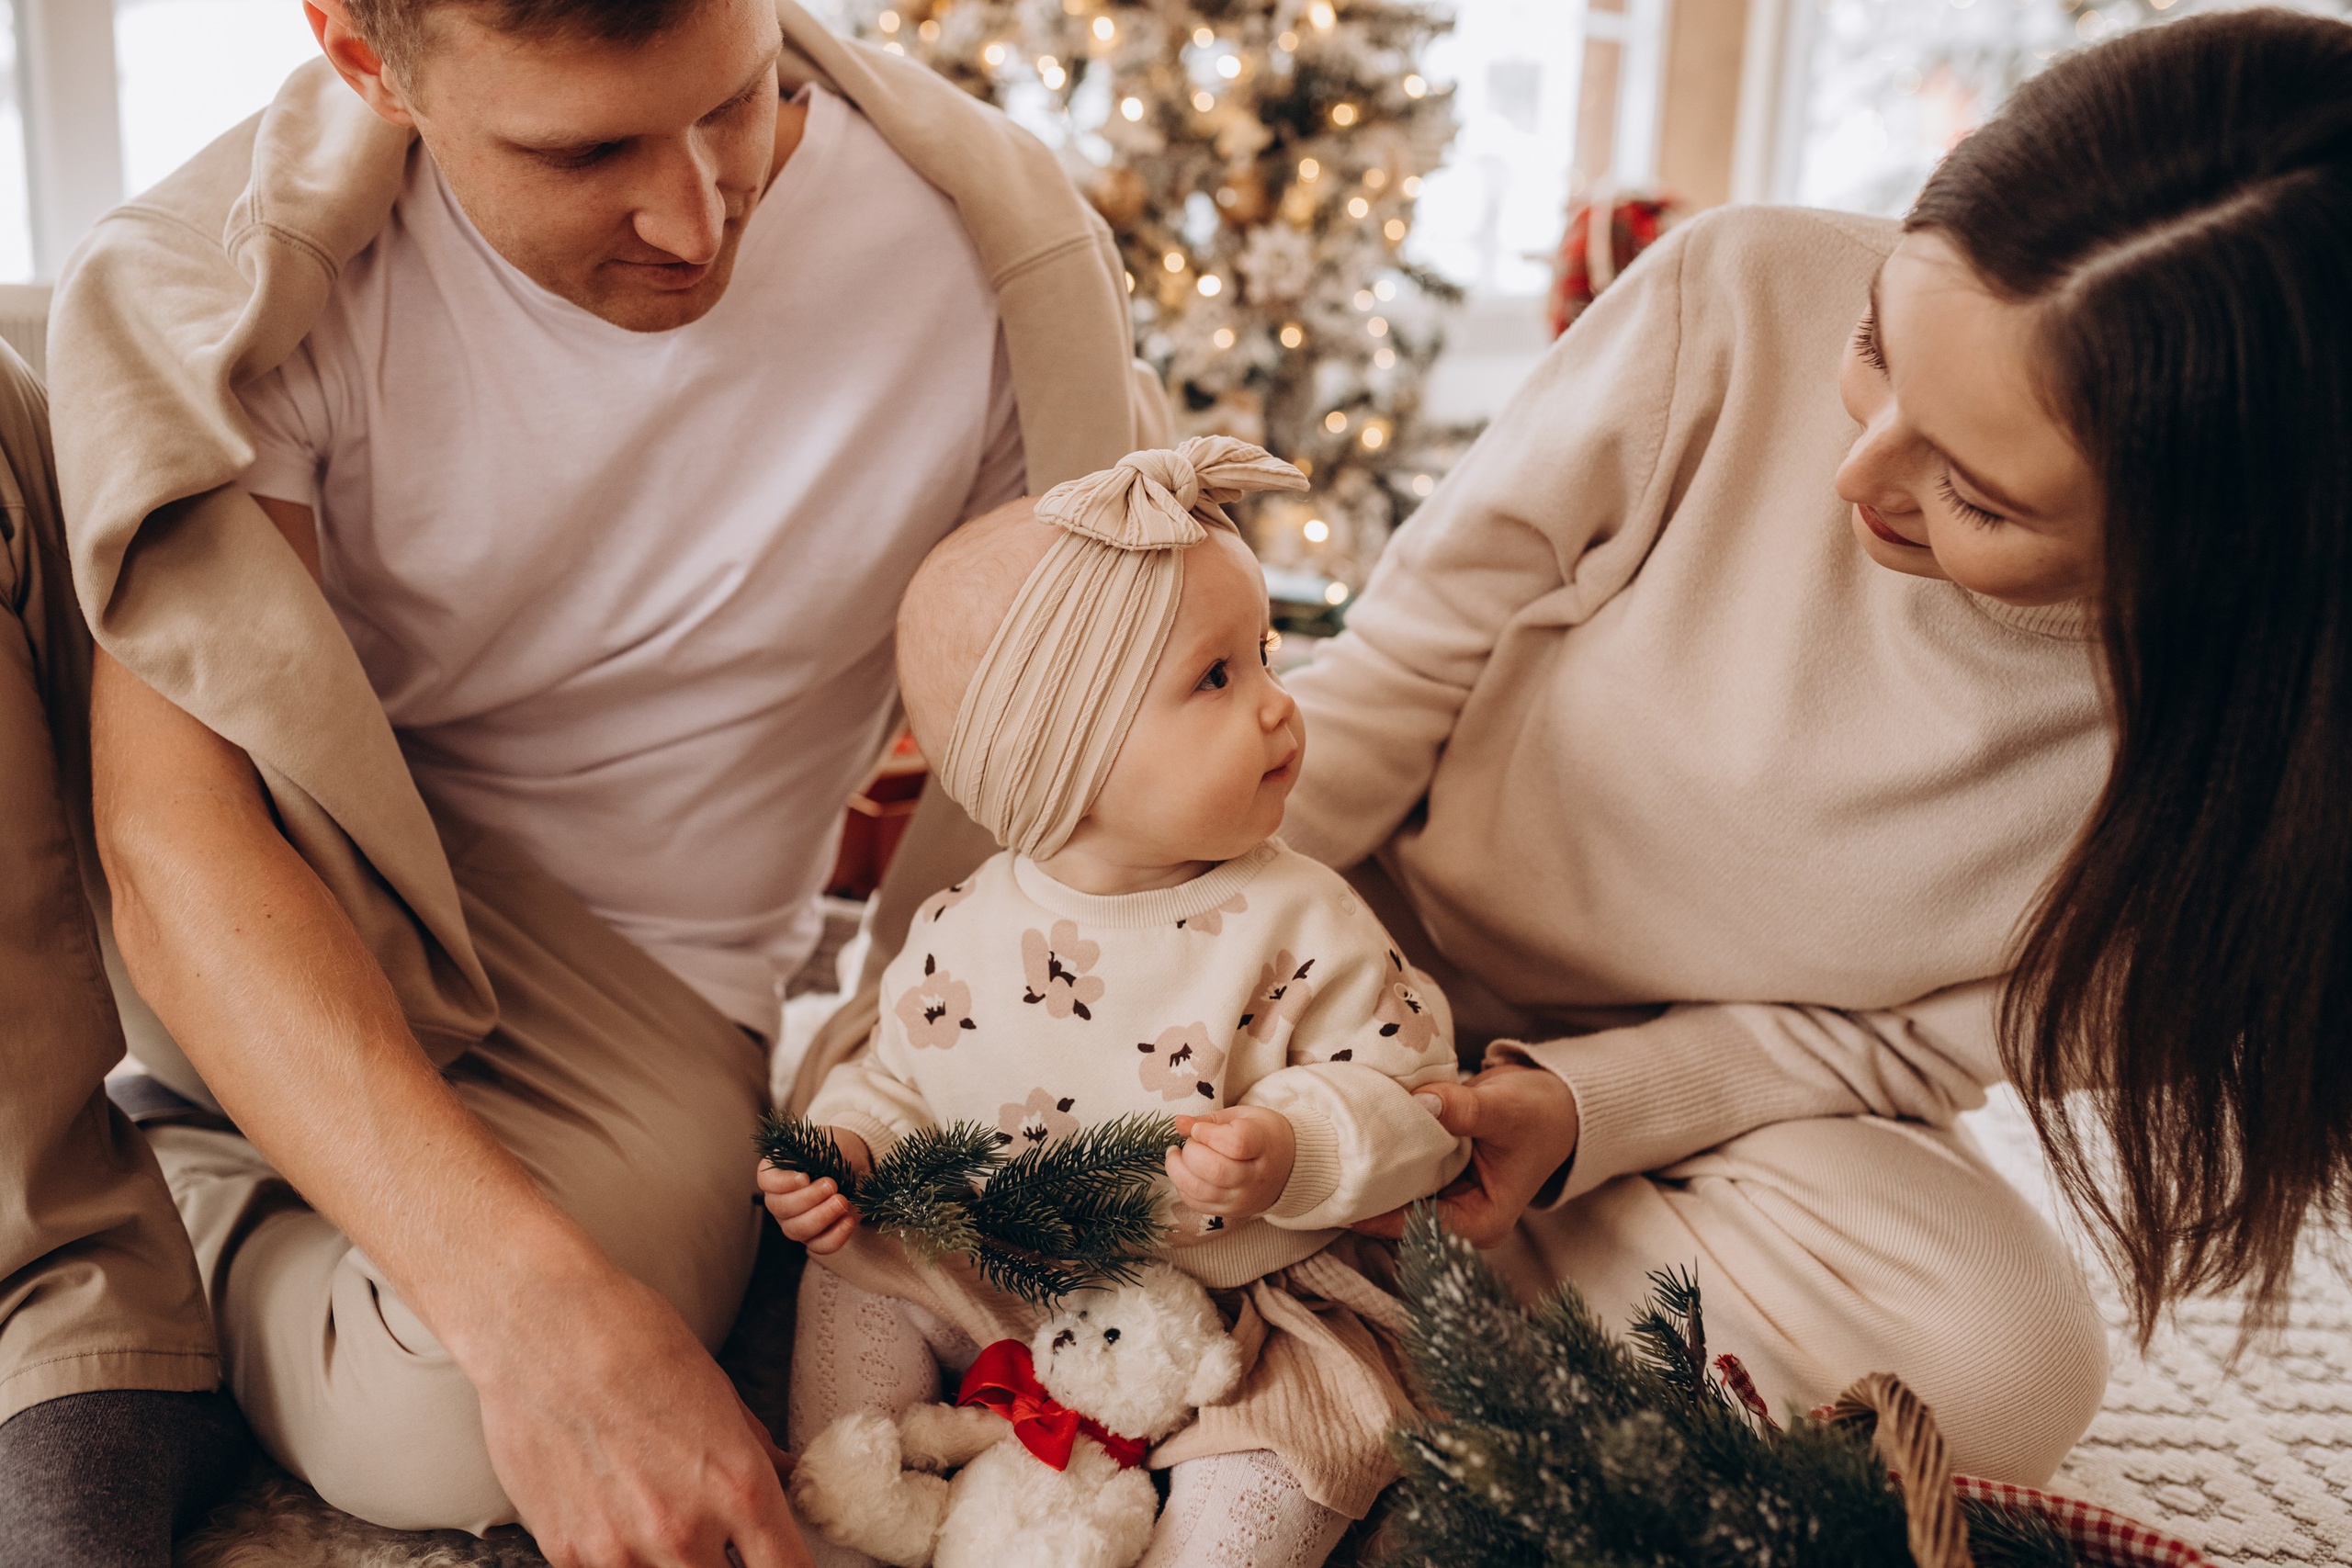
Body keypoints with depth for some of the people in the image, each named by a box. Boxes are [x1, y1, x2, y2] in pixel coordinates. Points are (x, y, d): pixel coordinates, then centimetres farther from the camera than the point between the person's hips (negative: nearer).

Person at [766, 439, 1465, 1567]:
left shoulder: (1297, 923, -16)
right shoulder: (961, 938, -7)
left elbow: (1407, 1089, -14)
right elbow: (897, 1082, 9)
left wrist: (1292, 1152, -32)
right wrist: (847, 1148, -11)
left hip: (1236, 1308, -3)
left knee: (1262, 1475, -23)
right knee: (853, 1283, 0)